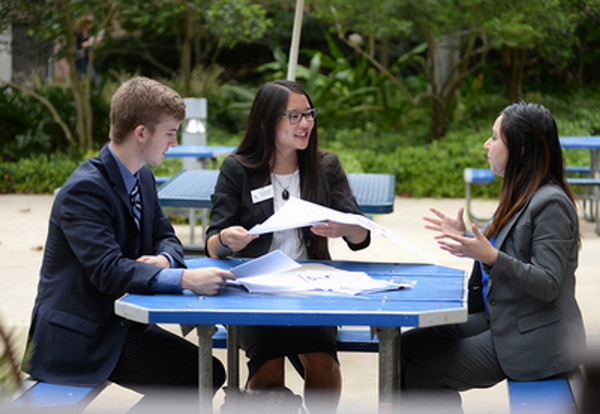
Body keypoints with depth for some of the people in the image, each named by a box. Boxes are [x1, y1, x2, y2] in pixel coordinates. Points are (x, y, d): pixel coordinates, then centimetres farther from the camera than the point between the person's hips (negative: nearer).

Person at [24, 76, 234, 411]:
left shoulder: (143, 178, 8)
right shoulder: (85, 189, -20)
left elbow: (167, 237, 15)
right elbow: (107, 271, -30)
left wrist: (164, 259, -12)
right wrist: (185, 279, -41)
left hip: (122, 322, 9)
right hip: (76, 339, -9)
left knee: (209, 373, -8)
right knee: (192, 379, -18)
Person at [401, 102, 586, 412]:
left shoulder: (551, 203, -19)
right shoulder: (521, 195, 11)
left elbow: (548, 284, -24)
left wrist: (491, 257, -33)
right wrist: (466, 238, 16)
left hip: (535, 340, -10)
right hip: (500, 321, 10)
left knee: (423, 374, -12)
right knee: (407, 346, 5)